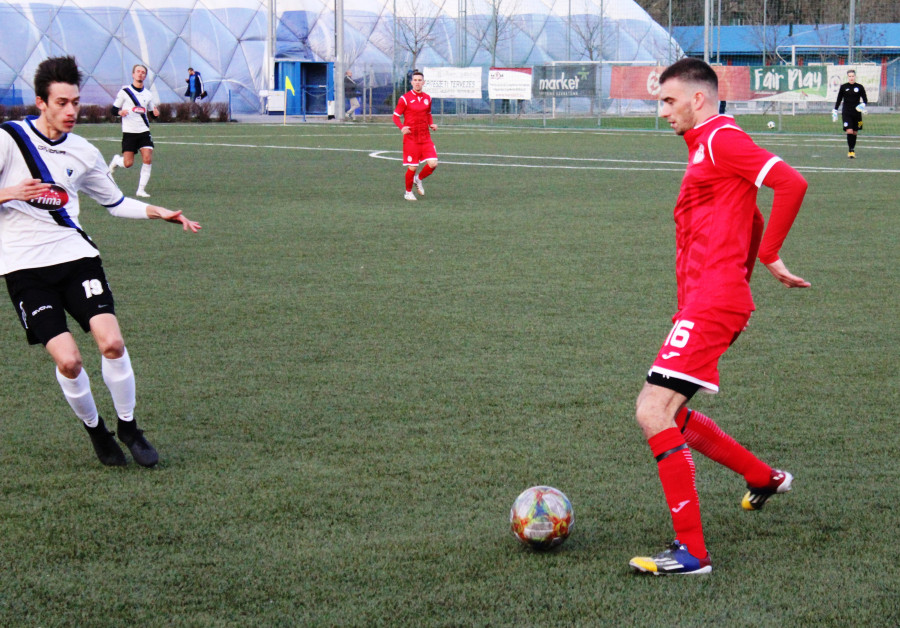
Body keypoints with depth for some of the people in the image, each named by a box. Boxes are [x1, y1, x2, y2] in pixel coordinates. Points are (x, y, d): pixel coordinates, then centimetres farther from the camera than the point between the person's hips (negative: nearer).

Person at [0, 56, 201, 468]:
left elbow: (115, 202, 24)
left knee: (111, 342, -16)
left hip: (75, 255, 3)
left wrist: (158, 212, 11)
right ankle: (95, 430, 12)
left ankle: (128, 427, 7)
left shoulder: (83, 153, 9)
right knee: (67, 359, -15)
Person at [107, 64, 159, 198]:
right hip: (129, 132, -3)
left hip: (144, 131, 3)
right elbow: (113, 109, 3)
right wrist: (119, 112, -20)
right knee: (128, 163, -7)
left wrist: (156, 113, -5)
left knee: (148, 159, -13)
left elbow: (152, 112, 18)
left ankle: (141, 189, -4)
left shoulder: (148, 94, 9)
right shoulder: (124, 91, -1)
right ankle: (116, 160, 30)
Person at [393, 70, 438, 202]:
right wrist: (401, 127, -21)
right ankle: (408, 192, 20)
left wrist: (432, 124, 5)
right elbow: (396, 116, -2)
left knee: (433, 163, -9)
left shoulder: (427, 98, 9)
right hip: (411, 138, -4)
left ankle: (419, 179, 21)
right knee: (413, 167, -3)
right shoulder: (405, 98, -6)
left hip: (426, 138, 4)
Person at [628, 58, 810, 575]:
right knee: (664, 414, 17)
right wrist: (740, 276, 24)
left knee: (655, 413, -15)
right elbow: (751, 219, 32)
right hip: (699, 300, 11)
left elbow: (792, 183, -20)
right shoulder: (707, 147, 22)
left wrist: (767, 256, -14)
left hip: (711, 301, -11)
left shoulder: (722, 139, -9)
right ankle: (765, 479, 30)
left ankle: (692, 551, -14)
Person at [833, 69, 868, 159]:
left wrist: (863, 105, -15)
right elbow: (839, 100, 11)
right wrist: (834, 110, 8)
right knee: (849, 131, -15)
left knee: (855, 133, 6)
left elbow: (865, 100, 6)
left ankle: (852, 150, 18)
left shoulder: (860, 87, 3)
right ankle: (850, 150, -11)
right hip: (846, 113, -1)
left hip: (857, 113, 1)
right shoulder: (843, 87, 3)